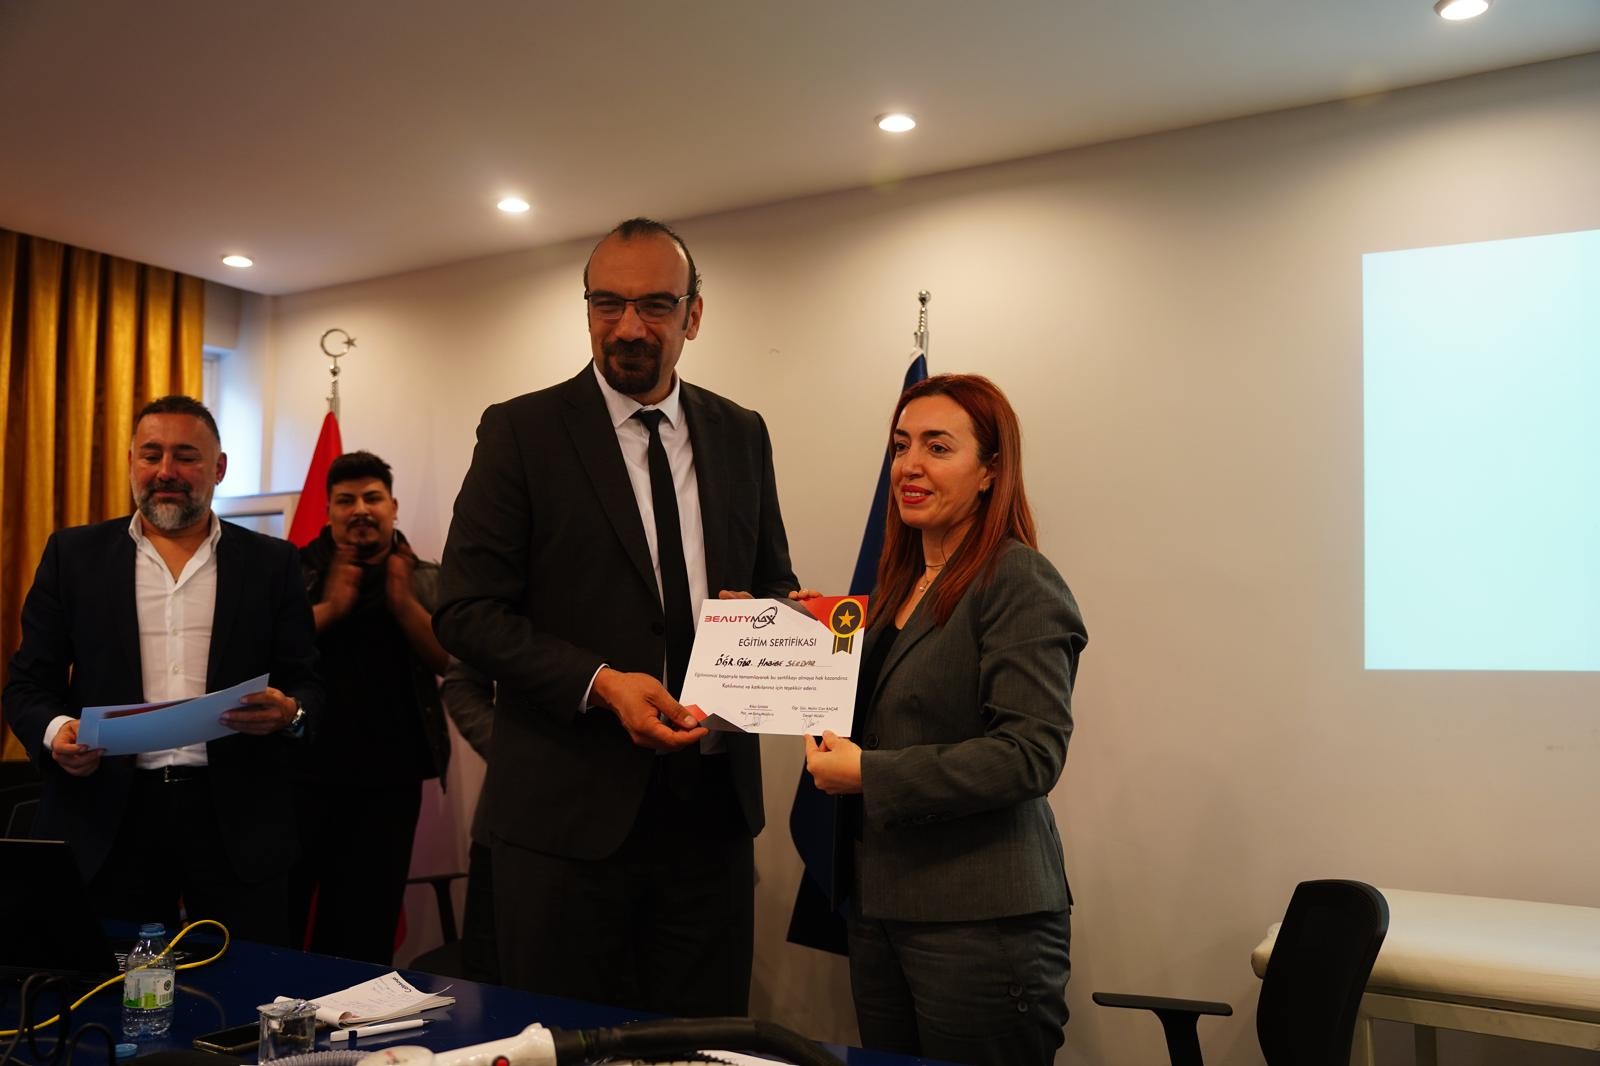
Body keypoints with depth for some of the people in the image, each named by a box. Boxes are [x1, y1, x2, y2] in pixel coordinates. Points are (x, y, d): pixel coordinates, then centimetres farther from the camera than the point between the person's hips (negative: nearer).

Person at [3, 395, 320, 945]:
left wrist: (288, 713, -16)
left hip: (239, 817, 0)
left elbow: (308, 684, 6)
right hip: (106, 812, 1)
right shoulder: (75, 554, 9)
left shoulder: (271, 562, 6)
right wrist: (55, 731, -12)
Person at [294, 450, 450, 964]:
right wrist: (331, 606, -19)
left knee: (369, 928, 14)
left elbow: (453, 660, -7)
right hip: (307, 769, -1)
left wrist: (403, 603, -17)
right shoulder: (297, 570, 2)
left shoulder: (425, 580, 6)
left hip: (391, 780, 2)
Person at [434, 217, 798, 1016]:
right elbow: (465, 610, -7)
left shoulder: (741, 435, 8)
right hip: (569, 808, -3)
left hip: (712, 803, 4)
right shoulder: (521, 431, -4)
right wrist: (599, 682, -20)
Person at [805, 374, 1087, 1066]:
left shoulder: (1019, 582, -13)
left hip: (982, 921, -7)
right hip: (878, 904, 8)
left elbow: (1032, 753, -20)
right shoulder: (900, 582, 11)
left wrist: (871, 774, -20)